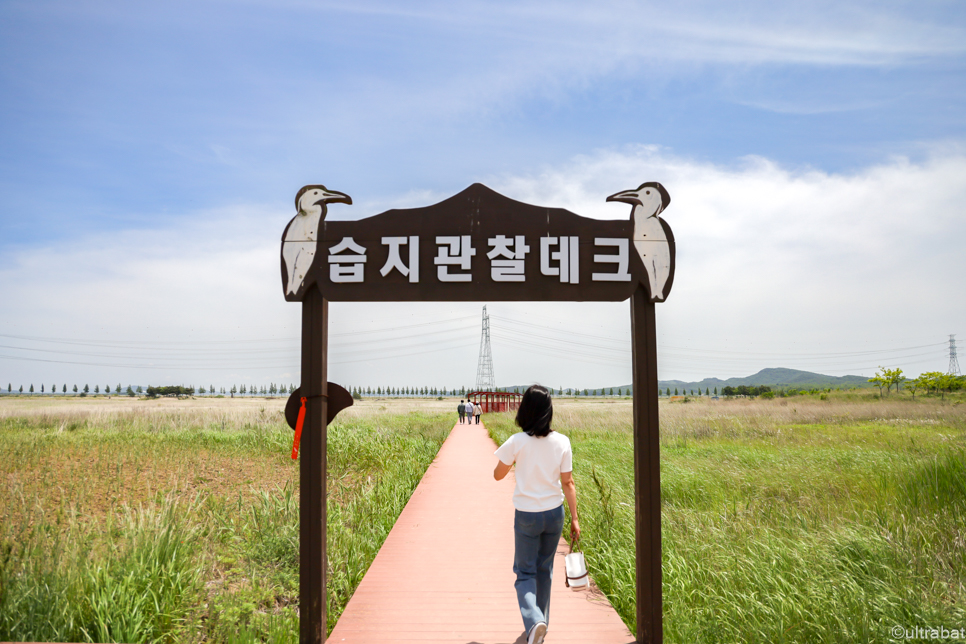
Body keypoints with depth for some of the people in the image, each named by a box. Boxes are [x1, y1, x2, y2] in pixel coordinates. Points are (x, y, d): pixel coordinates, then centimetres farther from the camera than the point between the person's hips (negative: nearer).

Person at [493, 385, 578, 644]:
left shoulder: (517, 442, -15)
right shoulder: (562, 442, -7)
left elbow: (498, 475, -3)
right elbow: (568, 483, -3)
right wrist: (574, 519, 4)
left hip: (526, 515, -3)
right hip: (554, 513, 3)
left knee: (525, 573, 8)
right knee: (545, 570, 21)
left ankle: (534, 621, -16)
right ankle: (541, 622, 30)